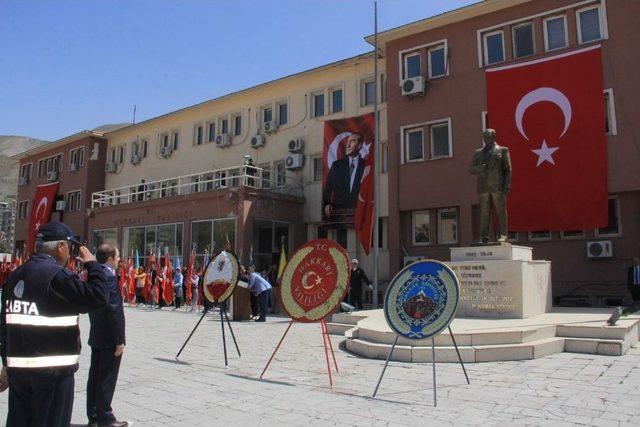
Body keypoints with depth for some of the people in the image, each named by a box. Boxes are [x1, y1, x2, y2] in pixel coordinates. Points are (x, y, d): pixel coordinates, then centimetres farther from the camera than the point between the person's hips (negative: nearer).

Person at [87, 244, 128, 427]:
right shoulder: (109, 277, -19)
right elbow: (114, 311, -22)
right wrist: (119, 340, -18)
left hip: (96, 336, 9)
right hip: (109, 338, -9)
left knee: (95, 376, 15)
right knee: (107, 378, 0)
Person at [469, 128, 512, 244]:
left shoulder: (502, 150, 10)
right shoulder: (478, 153, 19)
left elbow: (508, 169, 5)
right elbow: (471, 169, 16)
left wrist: (507, 186, -6)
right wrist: (479, 169, -8)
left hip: (497, 186, -2)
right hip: (483, 187, 3)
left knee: (501, 211, -3)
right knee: (484, 213, 0)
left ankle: (503, 235, -1)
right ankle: (484, 237, 1)